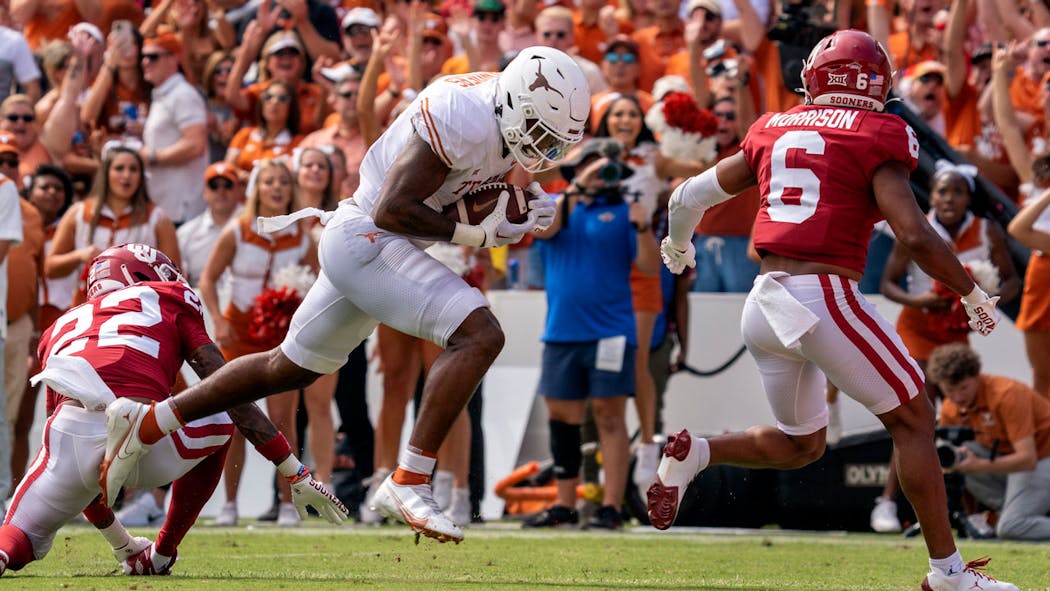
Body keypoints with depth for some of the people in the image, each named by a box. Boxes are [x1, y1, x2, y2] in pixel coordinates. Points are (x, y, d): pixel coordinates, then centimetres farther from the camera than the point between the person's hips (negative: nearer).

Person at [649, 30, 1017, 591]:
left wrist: (677, 248, 42)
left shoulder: (774, 131, 14)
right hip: (825, 296, -6)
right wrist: (972, 293, 1)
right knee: (913, 420, 7)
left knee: (799, 446, 23)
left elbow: (689, 196, 21)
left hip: (764, 305, 6)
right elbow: (914, 235, -13)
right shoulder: (875, 139, -3)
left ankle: (692, 454, 2)